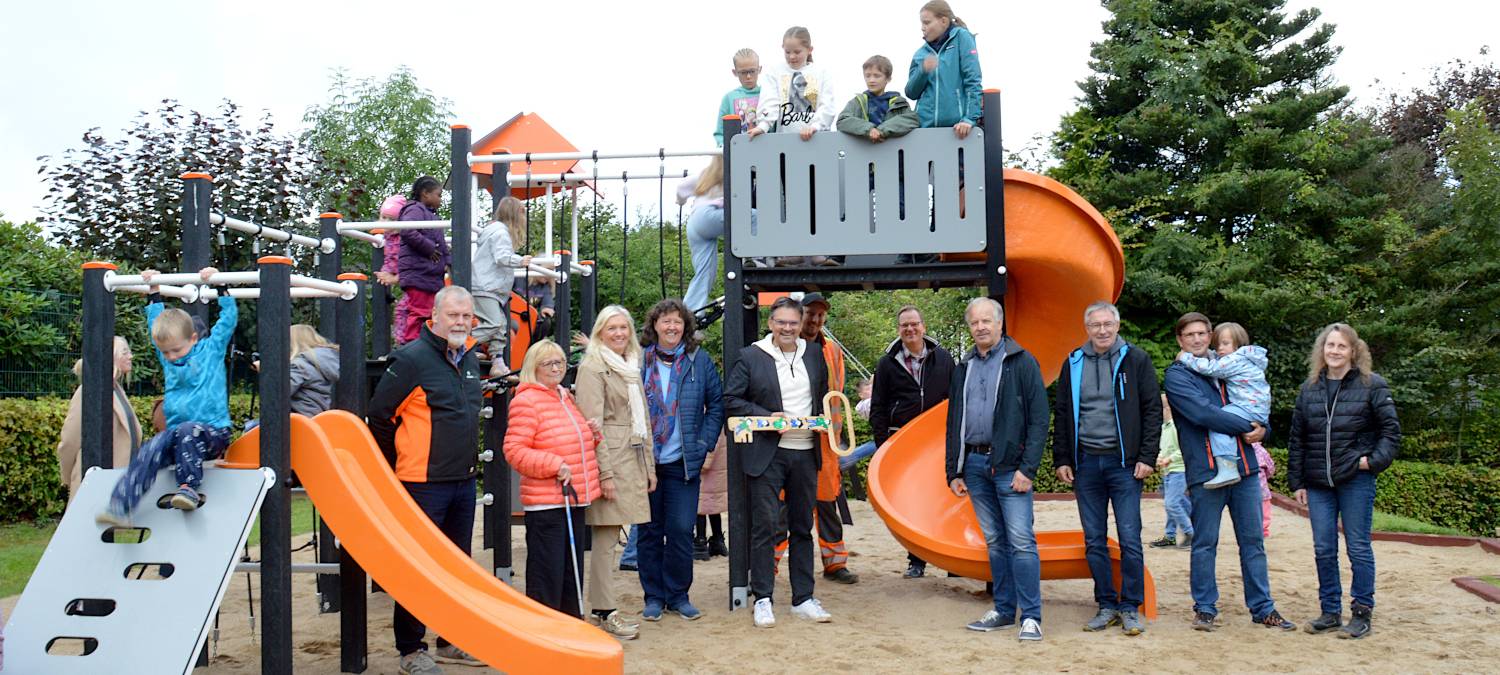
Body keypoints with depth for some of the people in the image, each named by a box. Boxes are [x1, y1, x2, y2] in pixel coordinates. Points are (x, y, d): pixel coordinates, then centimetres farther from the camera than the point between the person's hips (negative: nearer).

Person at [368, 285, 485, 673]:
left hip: (464, 481, 8)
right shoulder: (412, 358, -14)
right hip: (423, 482, -8)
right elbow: (379, 415, -10)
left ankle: (453, 641, 27)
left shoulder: (469, 358, 10)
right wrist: (401, 465, -1)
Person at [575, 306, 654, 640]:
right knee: (606, 536, -4)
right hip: (609, 459, -8)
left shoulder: (631, 367, 19)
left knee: (611, 535, 10)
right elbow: (592, 424, -12)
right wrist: (605, 472, -17)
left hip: (632, 459, 8)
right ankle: (605, 611, 2)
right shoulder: (593, 367, -6)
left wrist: (649, 467, 17)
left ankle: (602, 607, 16)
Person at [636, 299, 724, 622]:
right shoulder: (638, 360, 2)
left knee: (681, 530, 0)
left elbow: (716, 404, 7)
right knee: (649, 531, 7)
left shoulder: (699, 360, 3)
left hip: (683, 462, 0)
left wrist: (704, 445, -1)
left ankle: (678, 595, 15)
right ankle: (653, 596, 18)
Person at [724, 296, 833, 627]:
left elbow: (824, 397, 22)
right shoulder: (750, 357, -3)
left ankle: (803, 599, 19)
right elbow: (730, 400, -6)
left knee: (803, 527, 10)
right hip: (767, 454, -4)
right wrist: (767, 417, -15)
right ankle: (763, 600, 8)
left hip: (806, 452, 4)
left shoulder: (814, 355, 10)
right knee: (765, 526, -2)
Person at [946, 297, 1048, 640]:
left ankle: (1031, 616, -2)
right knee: (994, 541, 11)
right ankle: (1004, 610, 19)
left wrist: (1028, 468, -14)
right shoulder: (963, 368, 15)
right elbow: (954, 424, 18)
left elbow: (1039, 419, -7)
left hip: (1009, 464, -5)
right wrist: (954, 471, 12)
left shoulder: (1022, 362, -2)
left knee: (1021, 541, -8)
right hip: (974, 464, 5)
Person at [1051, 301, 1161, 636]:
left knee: (1130, 539, -2)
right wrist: (1061, 460, 6)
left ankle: (1131, 608, 10)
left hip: (1123, 461, -3)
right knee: (1094, 541, 7)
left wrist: (1147, 457, -7)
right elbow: (1061, 414, 12)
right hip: (1085, 462, 3)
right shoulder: (1073, 364, 9)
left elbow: (1152, 410, -1)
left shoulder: (1135, 360, 0)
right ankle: (1107, 605, 17)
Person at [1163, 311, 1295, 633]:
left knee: (1253, 541, 9)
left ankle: (1263, 608, 18)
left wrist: (1261, 428, -4)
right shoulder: (1177, 376, -2)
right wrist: (1248, 426, -13)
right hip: (1206, 470, -5)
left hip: (1244, 466, 5)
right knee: (1205, 543, 3)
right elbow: (1203, 413, -16)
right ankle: (1205, 608, 13)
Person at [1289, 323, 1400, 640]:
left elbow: (1391, 429, 1)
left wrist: (1375, 460, -12)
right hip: (1318, 483, 4)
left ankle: (1362, 614, 11)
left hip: (1356, 480, -4)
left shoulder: (1372, 385, -1)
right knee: (1323, 550, 7)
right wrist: (1297, 481, 9)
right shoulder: (1309, 389, 10)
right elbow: (1296, 439, 12)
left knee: (1358, 548, 1)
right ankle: (1330, 611, 18)